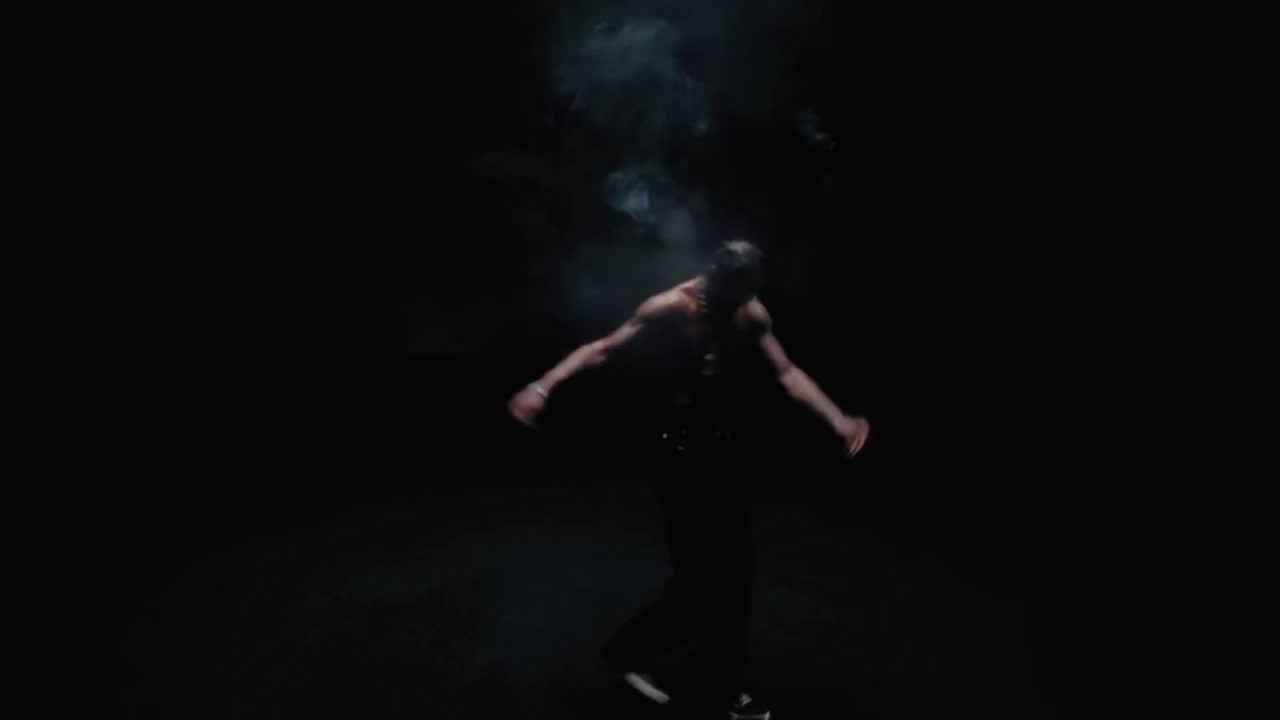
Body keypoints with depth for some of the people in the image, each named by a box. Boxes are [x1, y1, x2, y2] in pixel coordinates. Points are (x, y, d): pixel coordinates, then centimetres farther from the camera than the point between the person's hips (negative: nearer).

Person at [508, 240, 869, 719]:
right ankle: (633, 650, 19)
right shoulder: (670, 308, -14)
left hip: (722, 448, 6)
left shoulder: (753, 314, -1)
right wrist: (544, 387, -26)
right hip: (681, 450, -6)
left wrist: (837, 420, -15)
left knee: (732, 571, 11)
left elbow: (787, 373, -2)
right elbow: (604, 349, -15)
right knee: (700, 571, -5)